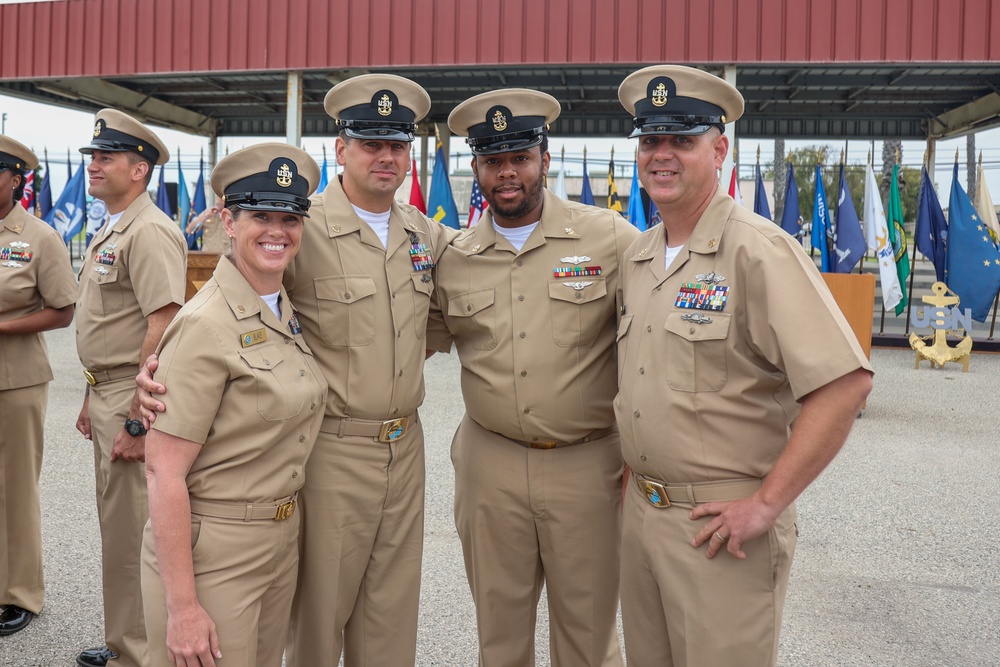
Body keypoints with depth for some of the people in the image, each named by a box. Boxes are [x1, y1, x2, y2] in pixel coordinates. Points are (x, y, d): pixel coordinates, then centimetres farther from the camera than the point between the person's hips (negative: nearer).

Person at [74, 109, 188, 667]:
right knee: (117, 529, 19)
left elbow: (163, 328, -25)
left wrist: (137, 421, -25)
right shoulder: (109, 232, 16)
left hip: (134, 400, -10)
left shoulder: (149, 231, -17)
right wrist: (93, 399, 21)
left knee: (131, 536, -1)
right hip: (107, 395, 11)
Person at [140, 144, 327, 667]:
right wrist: (181, 607, -19)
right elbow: (163, 472, -20)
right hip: (212, 553, -7)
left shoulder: (286, 311, 4)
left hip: (283, 543, 8)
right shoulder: (205, 326, -19)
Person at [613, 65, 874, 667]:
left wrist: (767, 503, -20)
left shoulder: (758, 249, -16)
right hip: (640, 509, 7)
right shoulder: (637, 257, 7)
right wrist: (637, 472, 11)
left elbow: (845, 384, -23)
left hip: (722, 526, -7)